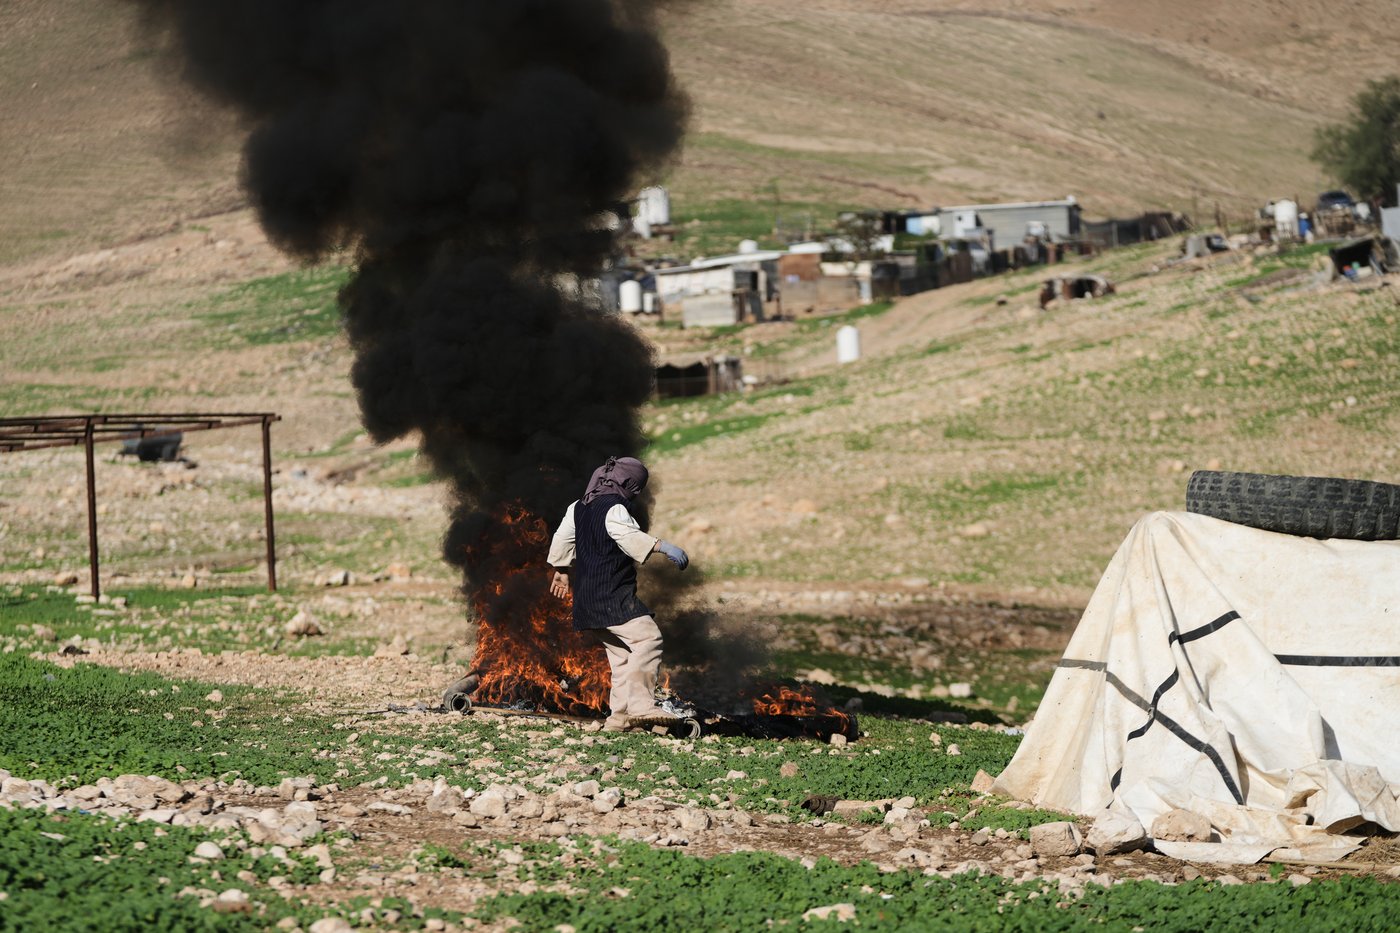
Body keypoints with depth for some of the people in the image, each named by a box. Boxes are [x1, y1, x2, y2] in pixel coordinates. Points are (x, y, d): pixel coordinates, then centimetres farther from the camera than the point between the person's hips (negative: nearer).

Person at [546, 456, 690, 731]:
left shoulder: (578, 508, 19)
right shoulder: (614, 509, -11)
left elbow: (562, 540, 31)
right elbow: (629, 536, -30)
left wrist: (562, 571, 45)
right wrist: (663, 546, -39)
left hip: (588, 598, 10)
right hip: (613, 595, -10)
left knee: (621, 653, 12)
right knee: (647, 638, -18)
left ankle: (619, 716, 8)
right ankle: (640, 705, -28)